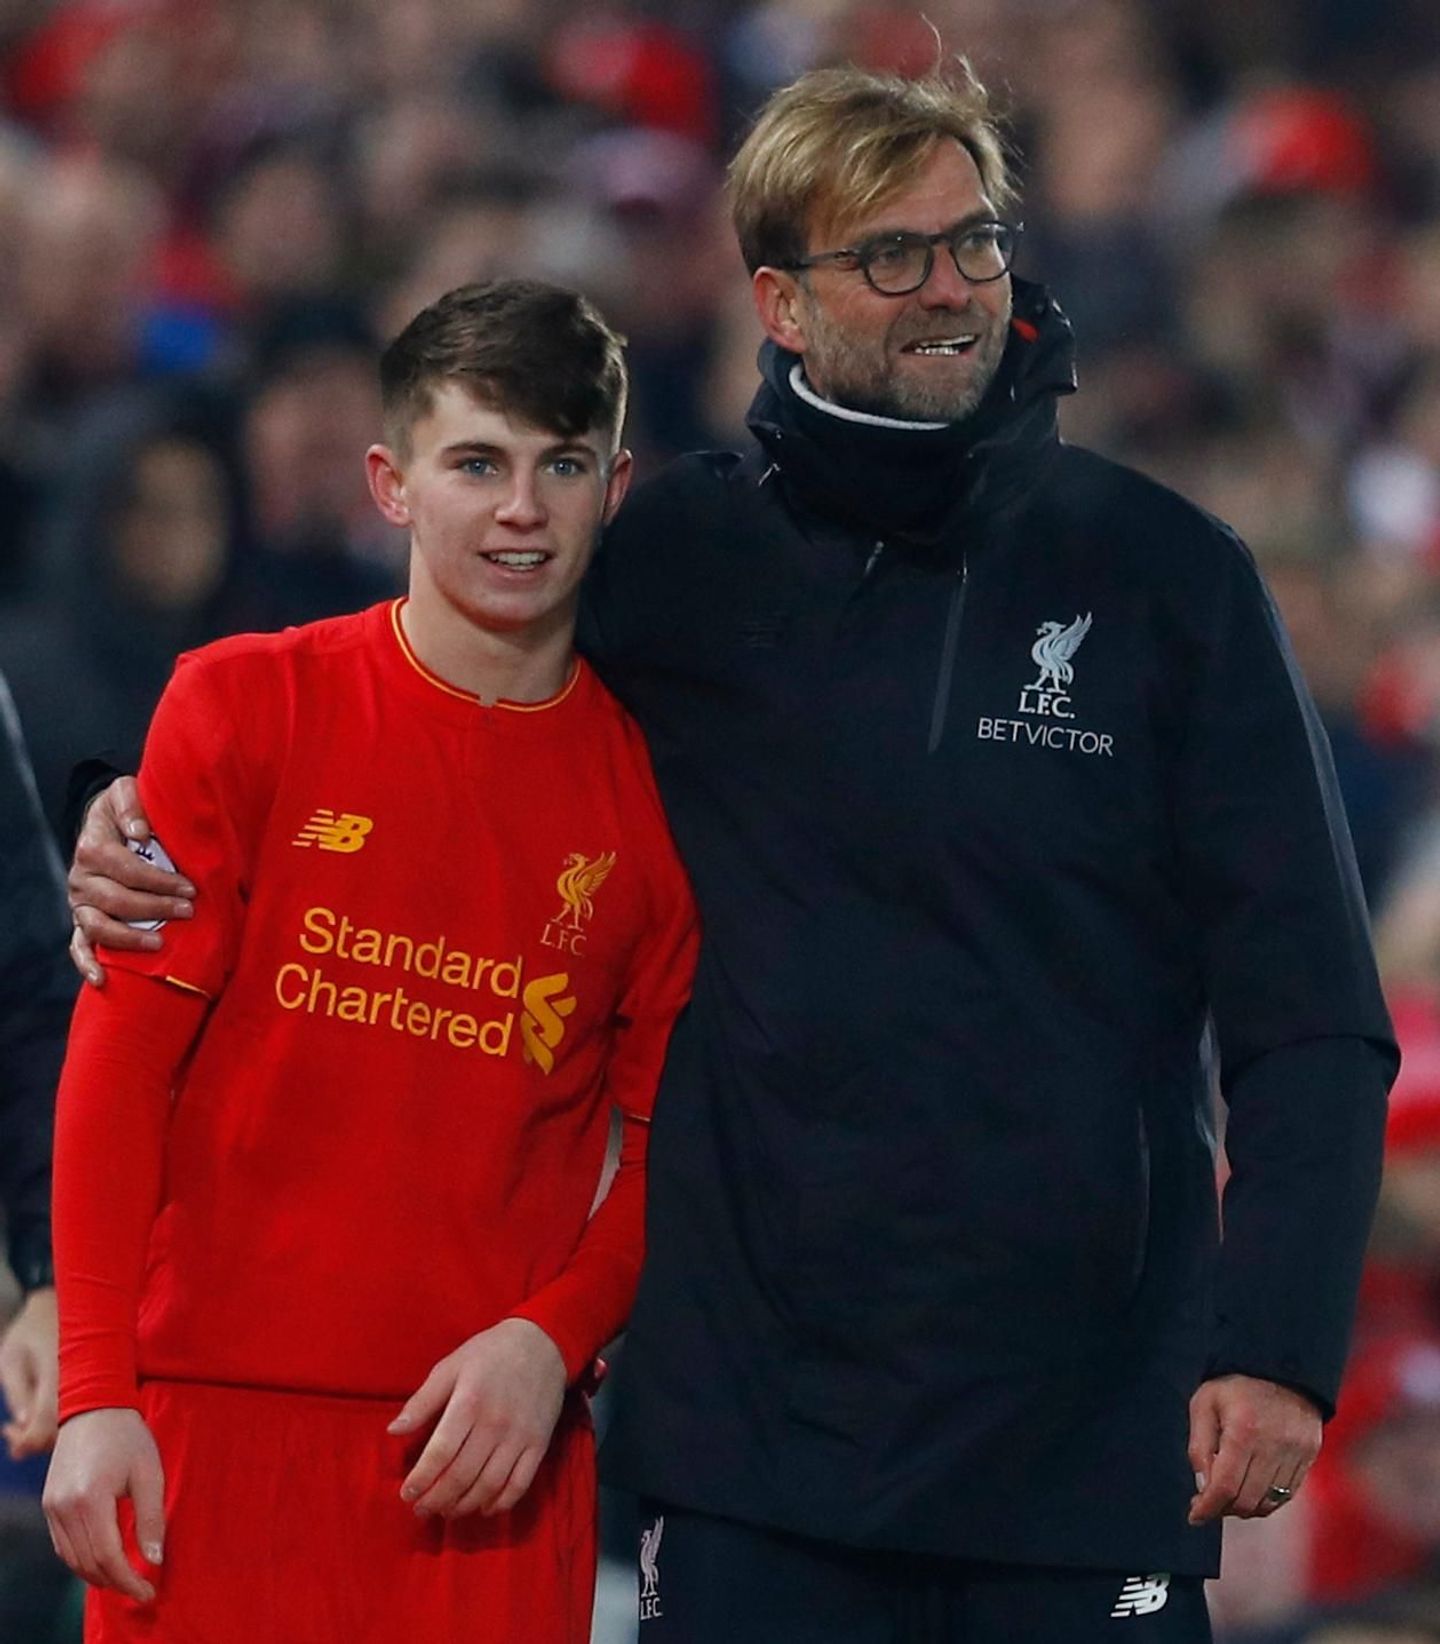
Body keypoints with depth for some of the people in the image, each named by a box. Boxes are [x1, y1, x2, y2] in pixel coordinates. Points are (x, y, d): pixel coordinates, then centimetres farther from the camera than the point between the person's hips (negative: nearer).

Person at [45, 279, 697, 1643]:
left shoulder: (655, 781, 6)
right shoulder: (248, 708, 2)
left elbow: (668, 1141, 9)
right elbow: (122, 1057, 0)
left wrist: (552, 1340, -9)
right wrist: (93, 1391, -8)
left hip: (494, 1434, 1)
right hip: (215, 1415, -1)